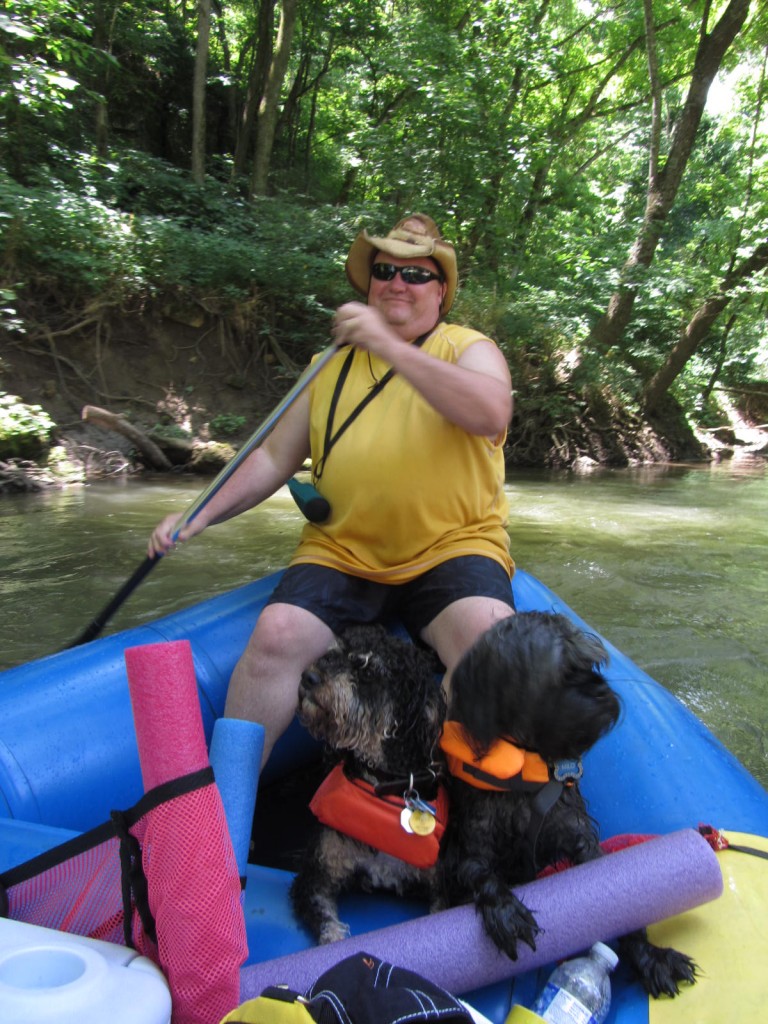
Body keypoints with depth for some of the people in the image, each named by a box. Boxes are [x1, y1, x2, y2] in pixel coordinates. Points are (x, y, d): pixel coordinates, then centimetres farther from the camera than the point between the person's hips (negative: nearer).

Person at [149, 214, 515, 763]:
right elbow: (274, 459, 17)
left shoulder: (469, 347, 6)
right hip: (342, 554, 3)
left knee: (485, 635, -32)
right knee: (275, 635, -22)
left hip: (453, 547, -2)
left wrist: (391, 347, -22)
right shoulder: (332, 366, 17)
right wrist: (201, 515, 4)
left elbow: (491, 414, -18)